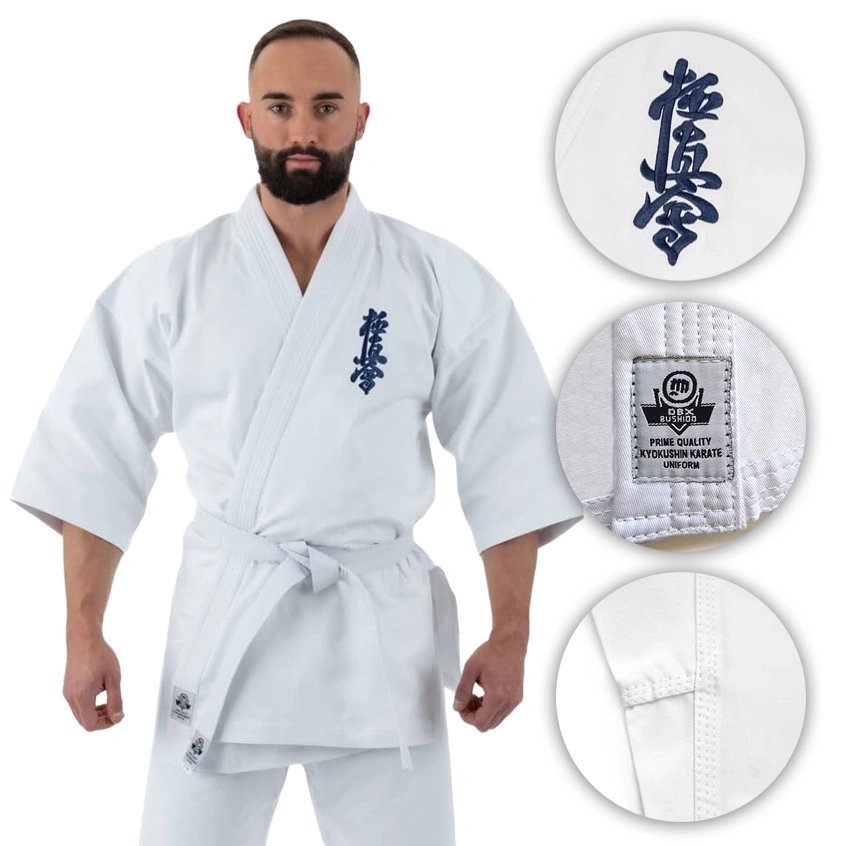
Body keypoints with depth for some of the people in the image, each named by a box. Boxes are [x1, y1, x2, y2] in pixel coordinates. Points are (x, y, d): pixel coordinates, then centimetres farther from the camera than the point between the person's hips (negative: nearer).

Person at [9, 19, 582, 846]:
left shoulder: (444, 281, -2)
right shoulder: (171, 279, -1)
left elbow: (507, 462, -1)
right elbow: (98, 455, 1)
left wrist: (509, 635, -4)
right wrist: (84, 633, -3)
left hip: (382, 623, 0)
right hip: (223, 621, 0)